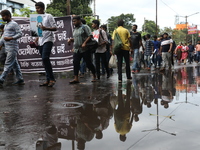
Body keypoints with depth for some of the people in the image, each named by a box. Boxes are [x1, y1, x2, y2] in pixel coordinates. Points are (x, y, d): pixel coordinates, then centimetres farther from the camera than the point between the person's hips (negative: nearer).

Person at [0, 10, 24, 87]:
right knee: (15, 64, 9)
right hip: (7, 48, 9)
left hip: (12, 48, -9)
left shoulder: (14, 24, -5)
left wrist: (11, 38, -22)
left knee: (8, 65, -9)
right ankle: (20, 80, 13)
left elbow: (20, 33, -13)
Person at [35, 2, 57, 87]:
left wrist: (46, 28, -25)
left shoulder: (48, 16, -2)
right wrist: (37, 38, 11)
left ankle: (52, 78, -14)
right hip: (41, 42, 7)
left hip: (48, 40, -7)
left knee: (45, 58, -22)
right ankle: (48, 80, 9)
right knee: (44, 61, 5)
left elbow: (55, 28, -8)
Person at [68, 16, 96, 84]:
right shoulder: (75, 29, 18)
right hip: (76, 50, 7)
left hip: (85, 49, -6)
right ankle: (76, 78, -4)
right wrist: (70, 39, 8)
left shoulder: (85, 27, -3)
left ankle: (94, 76, 16)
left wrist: (84, 43, -22)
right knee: (75, 63, -5)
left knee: (89, 63, -1)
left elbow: (90, 36, -12)